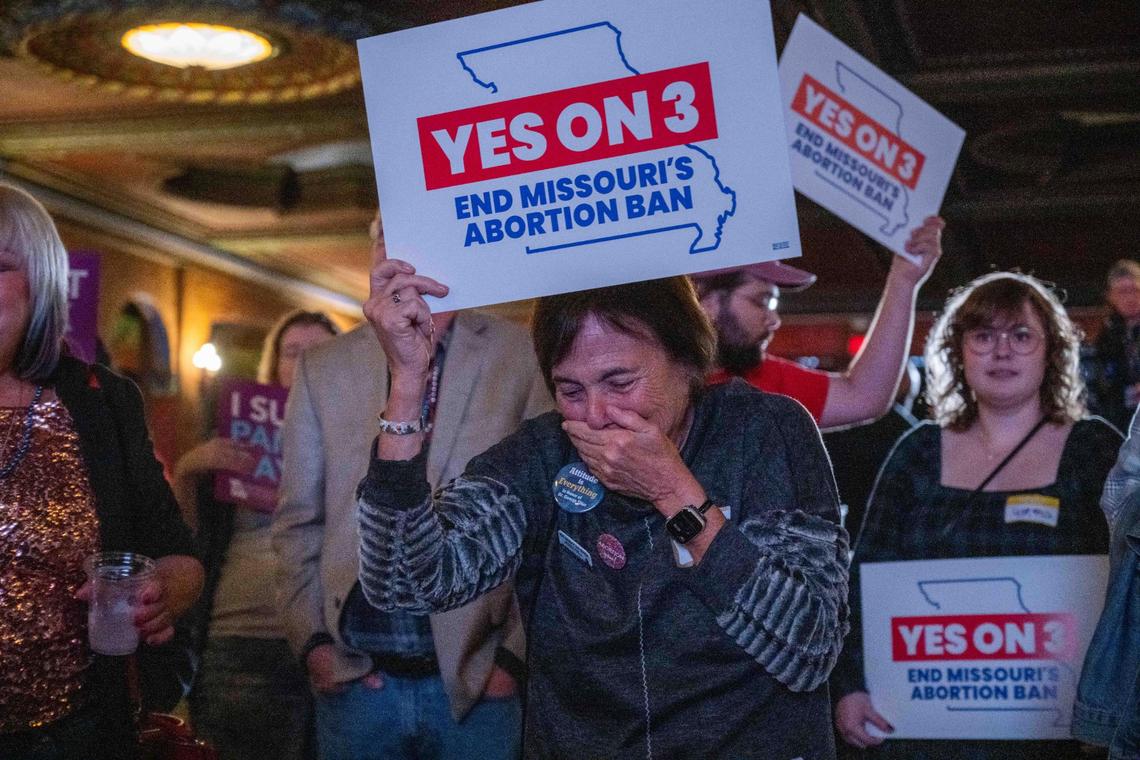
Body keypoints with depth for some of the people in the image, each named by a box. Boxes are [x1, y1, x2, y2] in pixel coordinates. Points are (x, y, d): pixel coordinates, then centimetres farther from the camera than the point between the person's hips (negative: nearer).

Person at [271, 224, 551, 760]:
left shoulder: (520, 357, -1)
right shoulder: (323, 368, 6)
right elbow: (298, 523, 9)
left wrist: (517, 652, -4)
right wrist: (312, 643, 1)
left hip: (477, 679, -2)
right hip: (355, 681, 2)